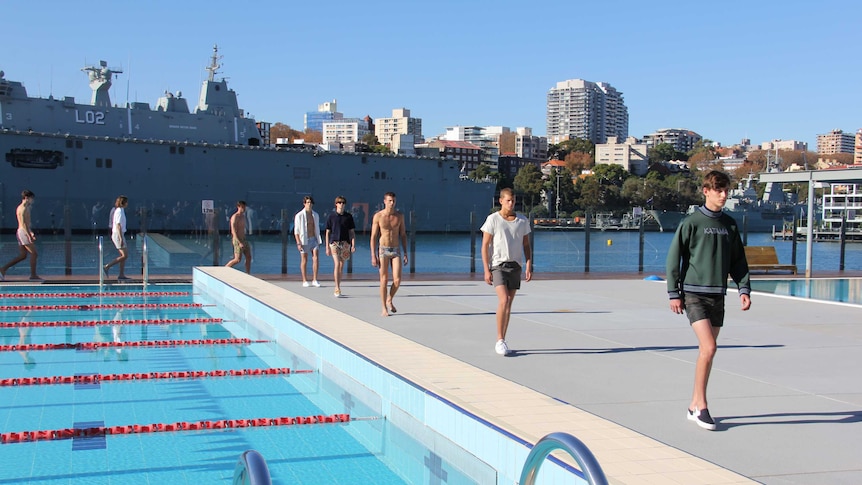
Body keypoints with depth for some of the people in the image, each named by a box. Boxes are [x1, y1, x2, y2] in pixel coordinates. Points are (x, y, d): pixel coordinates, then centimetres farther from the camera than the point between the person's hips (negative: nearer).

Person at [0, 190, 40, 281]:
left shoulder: (21, 208, 19)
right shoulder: (23, 208, -12)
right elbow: (23, 223, -20)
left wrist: (31, 233, 26)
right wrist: (29, 235, -24)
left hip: (22, 232, 10)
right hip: (23, 232, -10)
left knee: (22, 255, 10)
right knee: (34, 253, -7)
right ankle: (33, 275, -5)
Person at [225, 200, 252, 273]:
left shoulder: (243, 216, 12)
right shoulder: (235, 217, -15)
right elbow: (234, 231, -20)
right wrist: (239, 242, -26)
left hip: (244, 239, 8)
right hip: (237, 240, -8)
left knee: (249, 257, 3)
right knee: (238, 260, -6)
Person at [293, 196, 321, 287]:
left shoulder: (315, 215, 10)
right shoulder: (299, 215, -5)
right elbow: (296, 230, -6)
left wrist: (318, 241, 14)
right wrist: (298, 243, -13)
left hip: (314, 239, 4)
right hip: (304, 240, -4)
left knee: (316, 259, -8)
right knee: (304, 260, 2)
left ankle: (314, 280, -5)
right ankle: (305, 281, 10)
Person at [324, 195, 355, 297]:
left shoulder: (348, 216, 6)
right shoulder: (331, 216, 2)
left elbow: (352, 232, 7)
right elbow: (328, 232, 5)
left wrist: (353, 245, -3)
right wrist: (327, 247, 1)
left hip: (345, 243, 2)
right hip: (334, 243, -2)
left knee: (341, 266, 7)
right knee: (337, 264, -14)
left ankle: (338, 287, 19)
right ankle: (337, 289, -14)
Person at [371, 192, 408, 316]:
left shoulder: (399, 216, 3)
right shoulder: (378, 216, -6)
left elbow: (403, 235, 9)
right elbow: (373, 237, -5)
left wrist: (405, 253, 4)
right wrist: (373, 256, -11)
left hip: (396, 251, 2)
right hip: (383, 250, -2)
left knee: (397, 280, -9)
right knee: (384, 280, -1)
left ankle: (389, 300, 19)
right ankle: (384, 309, 9)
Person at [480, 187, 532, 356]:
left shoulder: (523, 221, 7)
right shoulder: (493, 219, -3)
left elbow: (526, 245, 12)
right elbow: (485, 246, -2)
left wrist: (529, 266, 1)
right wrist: (486, 270, -9)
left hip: (515, 266, 4)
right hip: (498, 265, -4)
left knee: (509, 304, 6)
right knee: (503, 301, -17)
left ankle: (502, 341, 16)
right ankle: (500, 341, -10)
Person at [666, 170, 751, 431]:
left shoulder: (730, 225, 10)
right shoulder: (691, 223, -6)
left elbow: (738, 260, 15)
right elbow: (673, 258, -5)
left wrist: (744, 288, 3)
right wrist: (674, 293, -8)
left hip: (717, 295, 5)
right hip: (694, 294, -5)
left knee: (707, 351, 8)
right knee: (708, 348, -16)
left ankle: (694, 405, 20)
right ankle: (701, 406, -5)